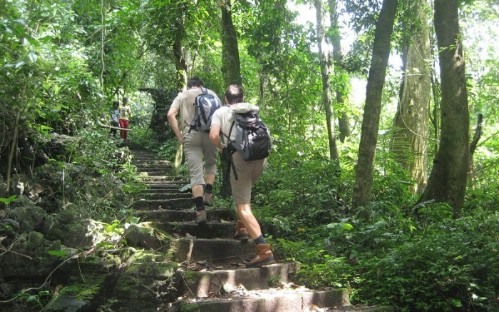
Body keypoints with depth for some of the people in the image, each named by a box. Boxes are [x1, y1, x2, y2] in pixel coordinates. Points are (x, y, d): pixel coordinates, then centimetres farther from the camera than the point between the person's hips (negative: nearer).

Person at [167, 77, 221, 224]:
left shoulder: (182, 95, 17)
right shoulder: (211, 93, 18)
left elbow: (170, 115, 1)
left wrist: (179, 136, 2)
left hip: (190, 135, 0)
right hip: (209, 133, 0)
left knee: (195, 173, -1)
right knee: (211, 163, 26)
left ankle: (200, 210, -9)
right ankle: (208, 194, 11)